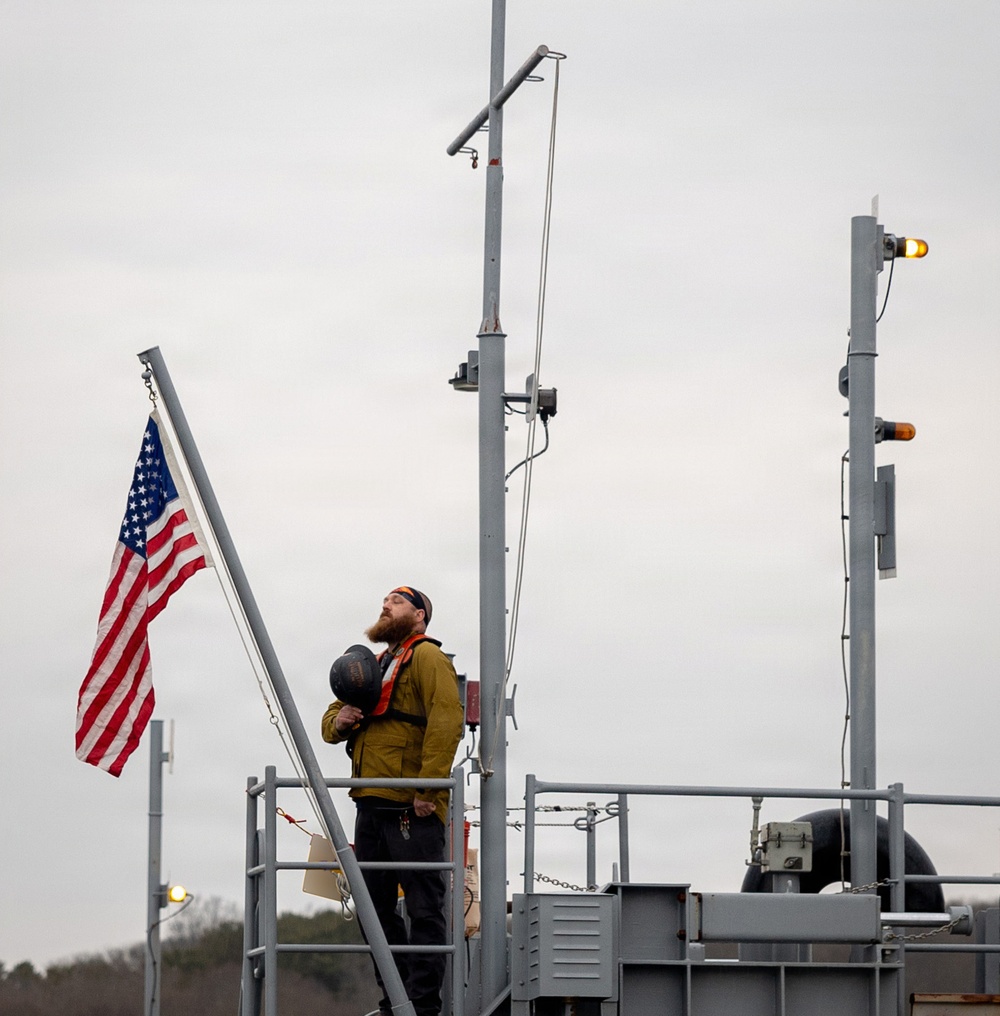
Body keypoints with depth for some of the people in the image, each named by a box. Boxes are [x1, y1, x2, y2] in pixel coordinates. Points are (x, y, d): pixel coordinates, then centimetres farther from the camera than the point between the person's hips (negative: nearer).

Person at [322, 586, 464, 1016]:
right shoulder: (375, 666, 25)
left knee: (423, 908, -8)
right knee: (376, 908, 11)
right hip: (371, 804, 9)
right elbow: (332, 722, 29)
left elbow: (446, 721, -14)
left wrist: (427, 789, -22)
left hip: (411, 808, -9)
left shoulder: (427, 657, -1)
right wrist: (339, 720, 3)